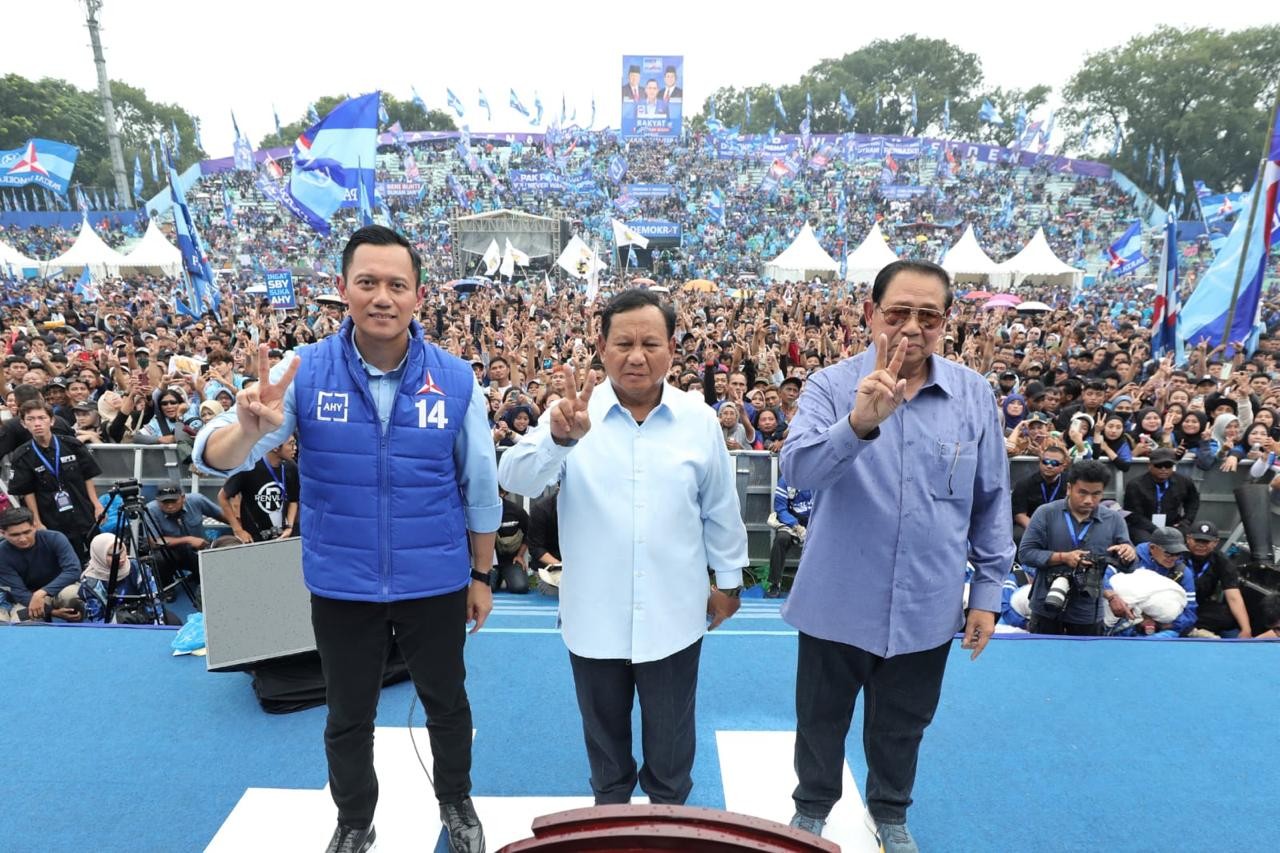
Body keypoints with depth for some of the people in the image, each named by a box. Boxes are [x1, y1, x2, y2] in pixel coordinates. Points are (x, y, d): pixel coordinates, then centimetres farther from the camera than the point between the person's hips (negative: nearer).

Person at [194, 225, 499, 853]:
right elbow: (215, 459, -18)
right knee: (348, 716, 21)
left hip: (436, 584, 0)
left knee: (446, 701, 20)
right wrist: (248, 428, -42)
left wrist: (481, 574, 4)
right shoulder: (304, 372, -11)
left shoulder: (455, 378, -10)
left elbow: (480, 486, -2)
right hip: (341, 587, 1)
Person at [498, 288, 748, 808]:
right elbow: (515, 480, -21)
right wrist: (558, 437, -40)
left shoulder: (700, 420, -4)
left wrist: (728, 579, 11)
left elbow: (720, 510, 5)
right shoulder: (573, 412, -10)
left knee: (670, 736, 21)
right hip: (595, 614, 0)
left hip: (672, 615, 1)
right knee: (604, 732, 23)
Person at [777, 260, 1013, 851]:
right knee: (821, 719, 19)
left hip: (926, 604, 2)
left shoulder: (975, 396, -4)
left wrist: (987, 591, 5)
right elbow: (797, 470, -29)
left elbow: (992, 503, 4)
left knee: (902, 725, 22)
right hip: (839, 599, -2)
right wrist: (859, 423, -45)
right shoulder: (832, 386, -12)